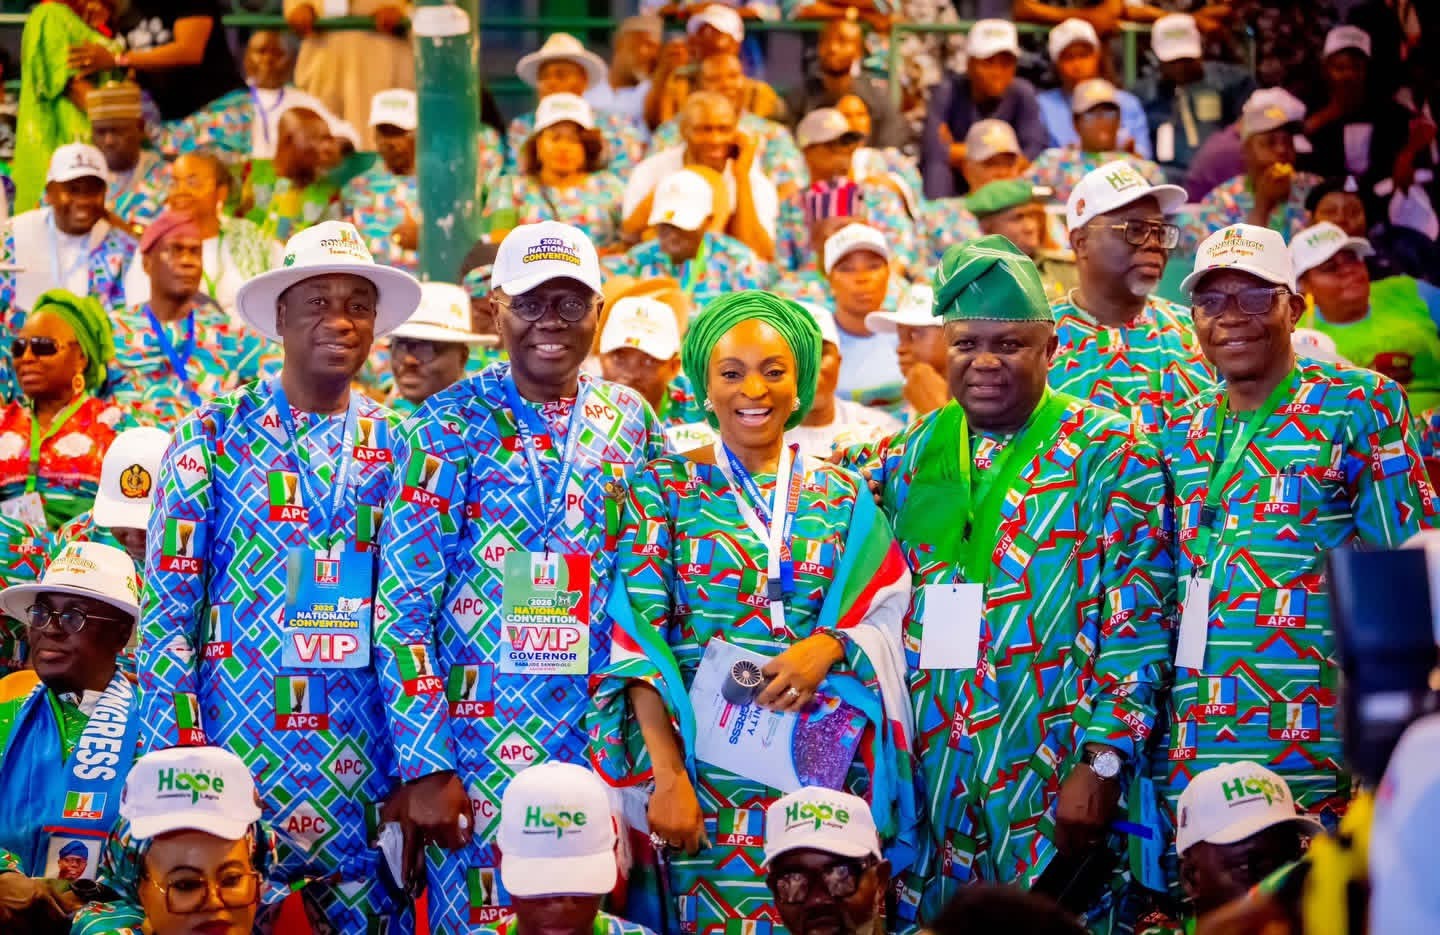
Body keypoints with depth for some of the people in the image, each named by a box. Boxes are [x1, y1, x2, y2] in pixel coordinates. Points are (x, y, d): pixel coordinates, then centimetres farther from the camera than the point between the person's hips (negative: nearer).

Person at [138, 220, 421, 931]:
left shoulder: (395, 445, 6)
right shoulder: (214, 434, -1)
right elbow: (167, 605, -2)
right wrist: (176, 759, -9)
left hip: (358, 759, 2)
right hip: (233, 740, -2)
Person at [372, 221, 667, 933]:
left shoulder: (632, 425, 7)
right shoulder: (448, 427, -4)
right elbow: (400, 606, -7)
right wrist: (425, 766, -13)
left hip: (606, 742, 3)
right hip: (480, 751, -3)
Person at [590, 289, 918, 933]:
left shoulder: (843, 496, 9)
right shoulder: (664, 489, 1)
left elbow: (885, 621, 7)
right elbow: (638, 637, -5)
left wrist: (829, 646, -16)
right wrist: (667, 775, -15)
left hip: (821, 766, 2)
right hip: (703, 761, -2)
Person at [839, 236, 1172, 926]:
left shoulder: (1110, 454, -3)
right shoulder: (913, 455, 11)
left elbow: (1138, 628, -8)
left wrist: (1102, 764, -14)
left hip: (1054, 788, -4)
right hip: (931, 784, 4)